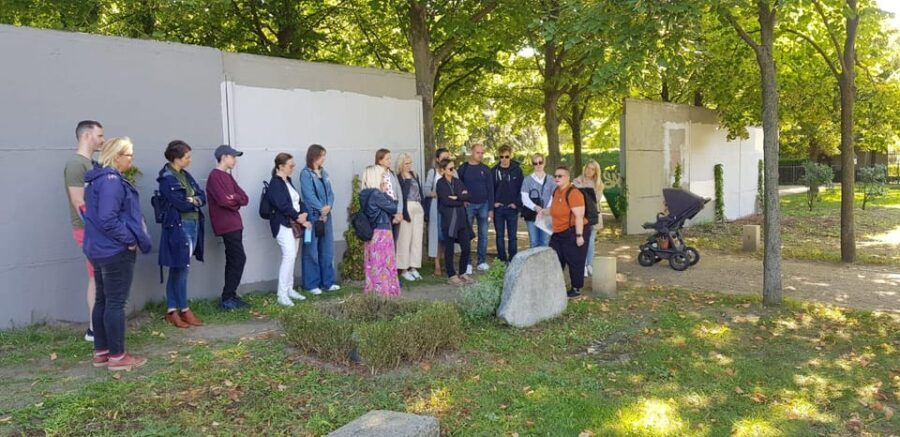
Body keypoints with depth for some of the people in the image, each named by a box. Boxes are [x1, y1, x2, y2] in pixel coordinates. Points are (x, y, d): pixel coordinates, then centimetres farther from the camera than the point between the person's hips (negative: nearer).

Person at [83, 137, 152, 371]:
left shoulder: (98, 179, 15)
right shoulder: (111, 181, -18)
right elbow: (108, 219, -25)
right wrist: (130, 240, -15)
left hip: (100, 249, 10)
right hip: (116, 250, -10)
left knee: (103, 300, 14)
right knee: (116, 302, -4)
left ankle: (101, 352, 21)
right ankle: (117, 356, 3)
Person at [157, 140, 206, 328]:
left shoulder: (186, 175, 15)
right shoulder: (166, 179, -10)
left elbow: (203, 197, 8)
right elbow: (181, 204, -17)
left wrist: (192, 200, -11)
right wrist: (195, 201, 0)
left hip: (193, 225, 8)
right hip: (178, 227, -8)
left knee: (177, 270, 11)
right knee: (181, 269, -1)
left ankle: (172, 311, 16)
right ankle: (184, 310, 10)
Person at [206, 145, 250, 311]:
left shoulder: (228, 176, 17)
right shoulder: (215, 176, -10)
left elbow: (245, 198, 9)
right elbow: (223, 200, -19)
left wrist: (234, 198, -11)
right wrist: (237, 201, -2)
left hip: (234, 224, 9)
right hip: (226, 225, -9)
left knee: (233, 261, 11)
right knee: (239, 259, -11)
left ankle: (230, 297, 18)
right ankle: (226, 299, -7)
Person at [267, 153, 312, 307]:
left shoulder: (288, 181, 15)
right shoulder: (275, 183, -12)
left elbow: (298, 200, 12)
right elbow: (282, 205, -20)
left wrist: (303, 214, -6)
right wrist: (298, 217, -14)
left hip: (295, 224, 9)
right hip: (283, 224, -9)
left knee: (292, 257, 11)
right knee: (289, 256, -15)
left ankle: (289, 290, 21)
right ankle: (282, 295, -12)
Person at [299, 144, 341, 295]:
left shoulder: (324, 173, 13)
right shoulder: (305, 173, -8)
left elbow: (330, 192, 8)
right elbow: (309, 195, -15)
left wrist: (329, 206, -10)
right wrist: (321, 209, -14)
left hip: (326, 215, 7)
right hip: (313, 216, -7)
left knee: (327, 250, 12)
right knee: (312, 251, -1)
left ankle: (327, 282, 21)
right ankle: (311, 284, 7)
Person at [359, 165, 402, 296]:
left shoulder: (366, 194, 8)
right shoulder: (376, 193, -18)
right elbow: (393, 208, -11)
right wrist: (386, 193, 0)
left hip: (372, 232, 9)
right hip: (382, 232, -9)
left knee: (373, 264, 12)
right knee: (383, 264, -1)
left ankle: (373, 290, 18)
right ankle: (383, 291, 5)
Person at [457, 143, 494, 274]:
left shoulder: (485, 169, 6)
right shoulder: (463, 169, 2)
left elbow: (490, 189, 5)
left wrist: (491, 208, -1)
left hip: (483, 205, 2)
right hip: (468, 206, -2)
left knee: (483, 235, 5)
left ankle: (482, 261, 13)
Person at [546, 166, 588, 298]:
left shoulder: (573, 193, -20)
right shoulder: (556, 191, 10)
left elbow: (579, 216, -23)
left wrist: (579, 235, -25)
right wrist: (545, 210, 13)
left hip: (572, 232, -9)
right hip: (558, 233, 10)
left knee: (574, 262, 2)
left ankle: (576, 289, 15)